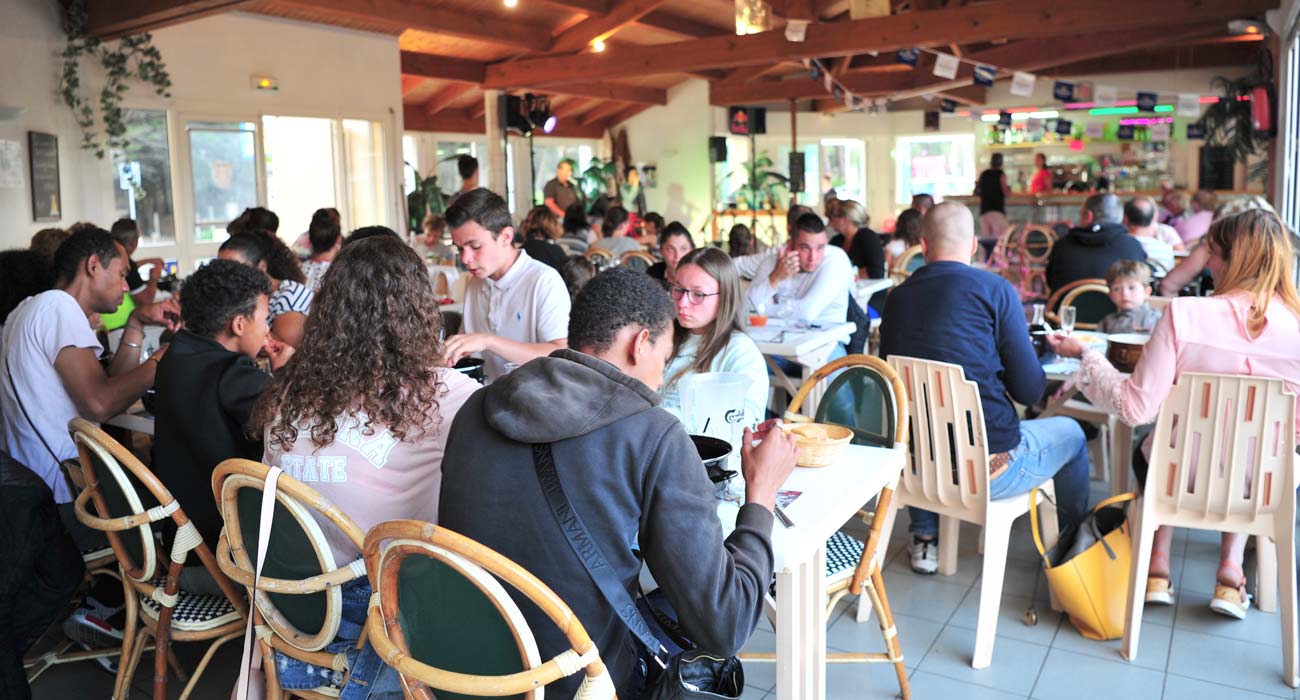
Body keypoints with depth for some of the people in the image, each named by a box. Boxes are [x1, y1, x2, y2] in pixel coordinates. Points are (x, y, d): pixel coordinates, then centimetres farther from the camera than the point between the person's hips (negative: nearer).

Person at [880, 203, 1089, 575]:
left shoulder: (896, 297, 1)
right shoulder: (996, 289, -10)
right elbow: (1030, 391, -9)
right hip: (989, 471, -4)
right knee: (1070, 433, 24)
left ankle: (924, 540, 40)